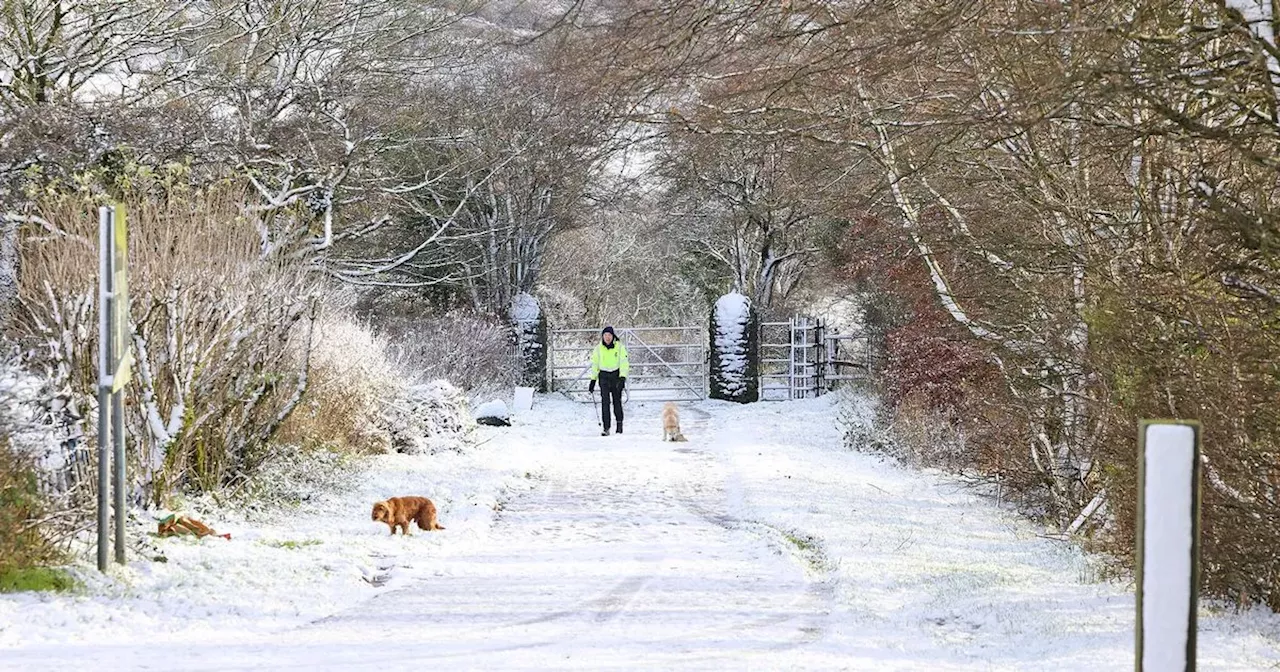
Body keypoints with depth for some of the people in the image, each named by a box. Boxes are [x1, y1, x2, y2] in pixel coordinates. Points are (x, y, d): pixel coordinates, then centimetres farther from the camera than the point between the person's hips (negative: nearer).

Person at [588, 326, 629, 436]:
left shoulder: (619, 347, -3)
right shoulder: (598, 348, 3)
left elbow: (624, 363, -8)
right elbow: (595, 364, 11)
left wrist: (622, 378, -19)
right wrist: (593, 380, 9)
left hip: (616, 375, -1)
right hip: (604, 376, 1)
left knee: (617, 401, 6)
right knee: (605, 401, -10)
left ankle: (619, 423, 27)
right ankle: (606, 428, -12)